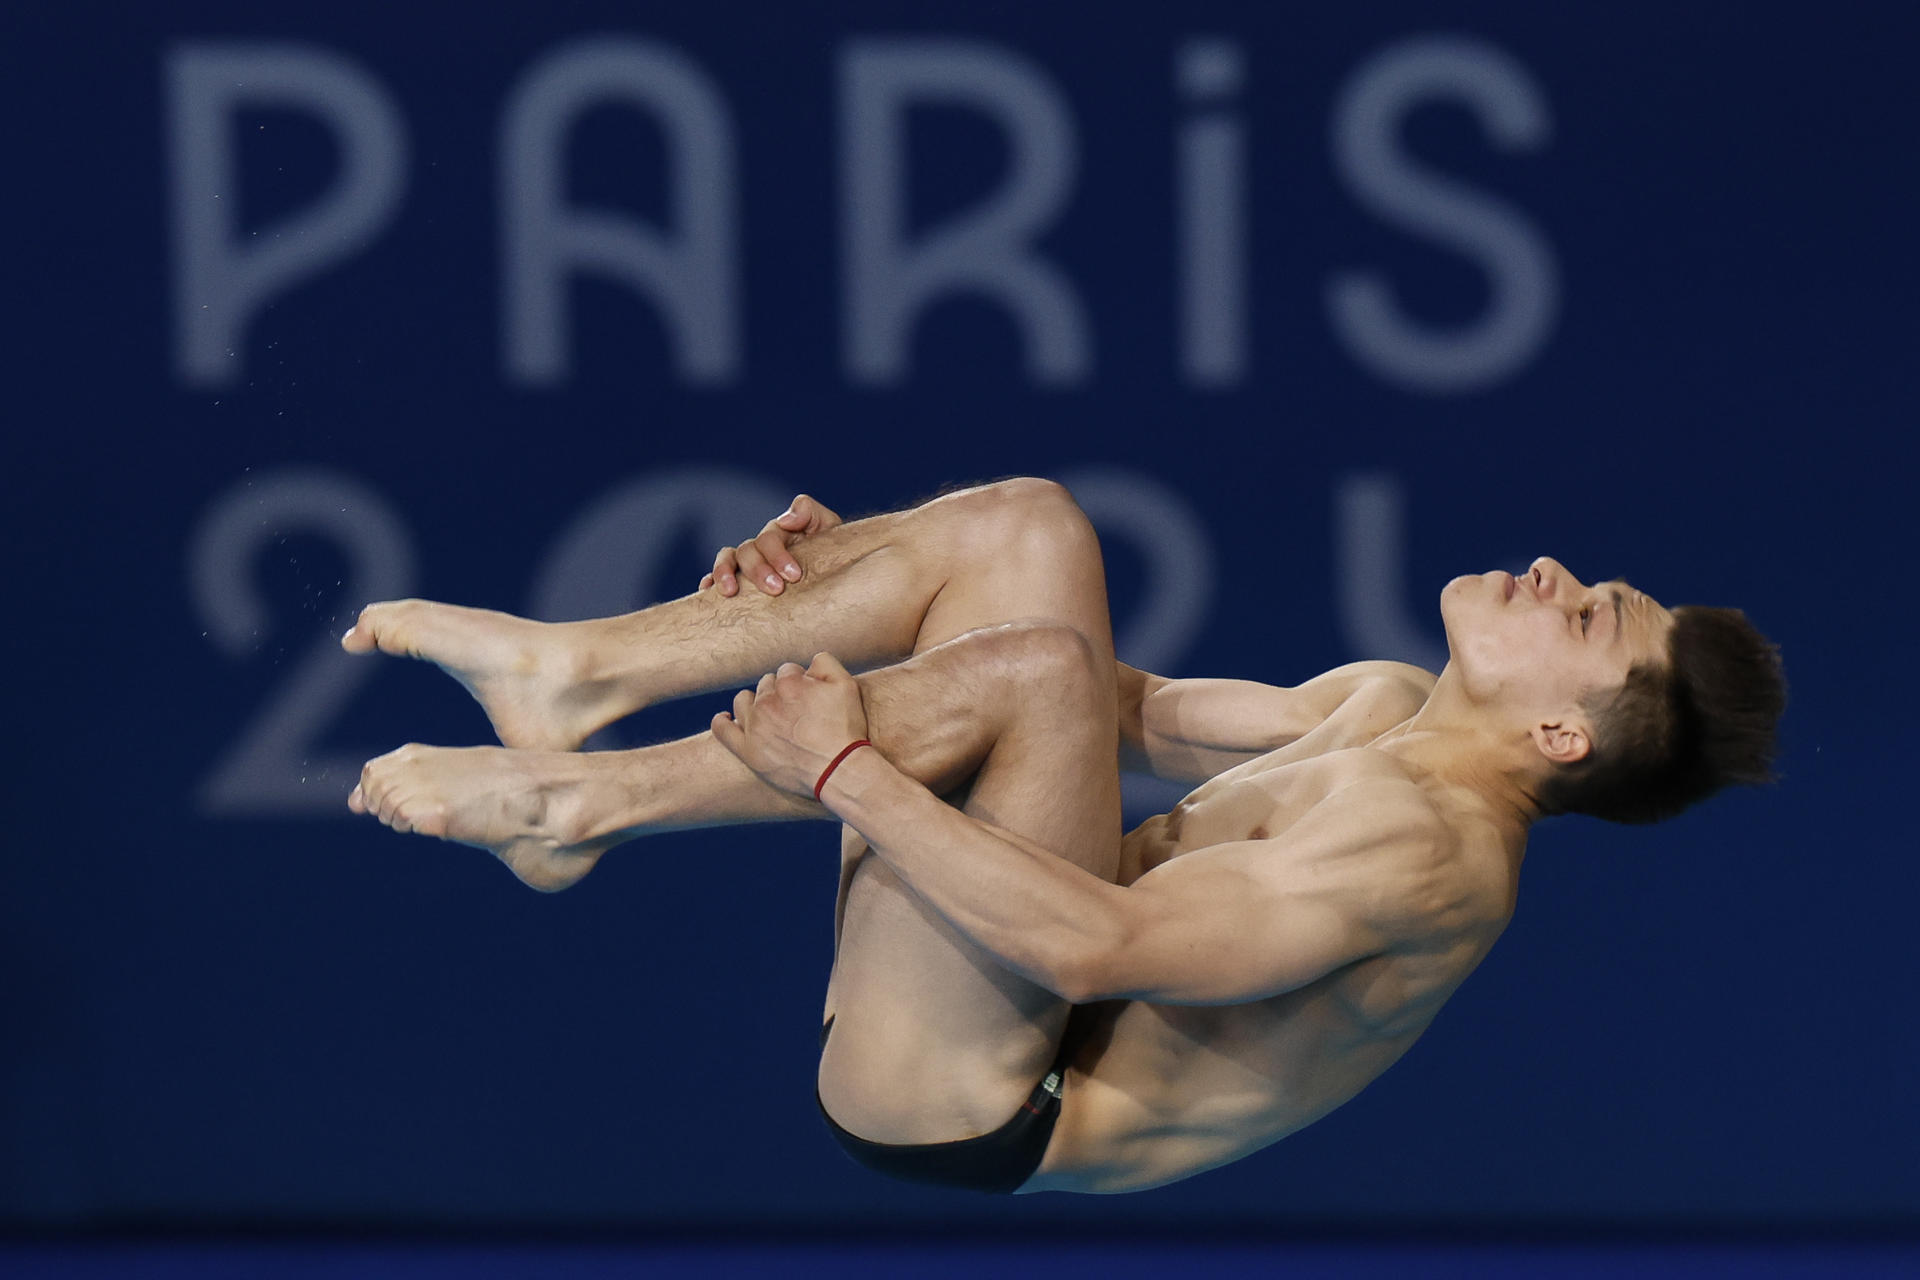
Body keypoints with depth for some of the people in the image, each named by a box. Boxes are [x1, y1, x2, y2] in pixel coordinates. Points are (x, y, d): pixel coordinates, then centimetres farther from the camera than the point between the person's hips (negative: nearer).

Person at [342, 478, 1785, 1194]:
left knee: (1039, 666, -30)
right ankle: (575, 674, -3)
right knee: (1027, 526, 5)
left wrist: (846, 774, -25)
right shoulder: (1389, 705, 11)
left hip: (956, 1107, -10)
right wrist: (854, 561, 14)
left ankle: (579, 803, -17)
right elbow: (1146, 713, 23)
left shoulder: (1433, 851, -20)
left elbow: (1099, 946, -29)